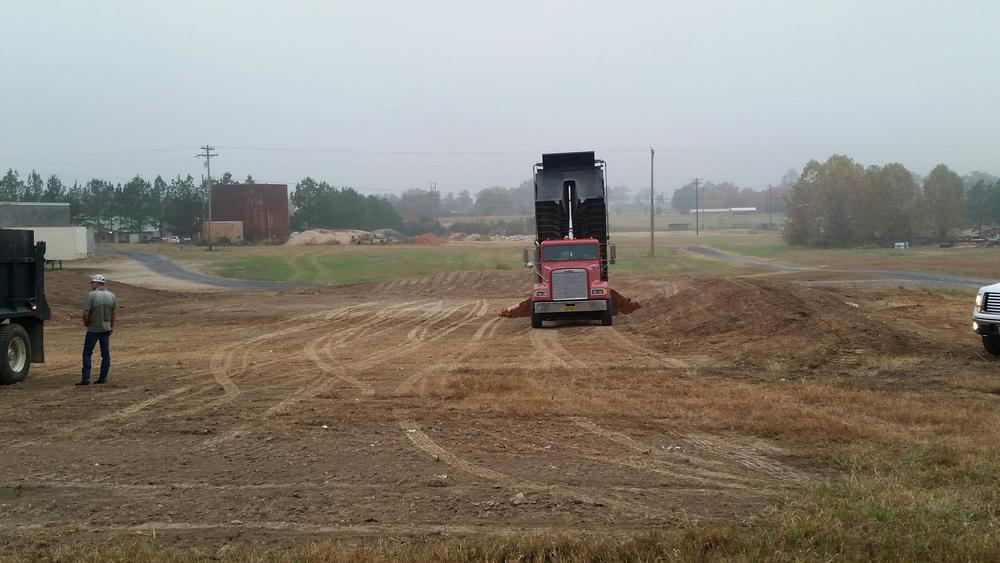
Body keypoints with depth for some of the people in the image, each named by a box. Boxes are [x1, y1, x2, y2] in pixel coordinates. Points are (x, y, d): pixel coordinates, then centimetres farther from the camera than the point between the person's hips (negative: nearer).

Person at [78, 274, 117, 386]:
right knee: (106, 353, 10)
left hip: (93, 329, -5)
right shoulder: (112, 296, 2)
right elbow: (114, 313, 6)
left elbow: (85, 313, -18)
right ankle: (103, 377, 11)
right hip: (106, 329, 5)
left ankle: (86, 379, -1)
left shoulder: (91, 295, -15)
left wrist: (85, 323, 1)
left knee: (87, 353, 3)